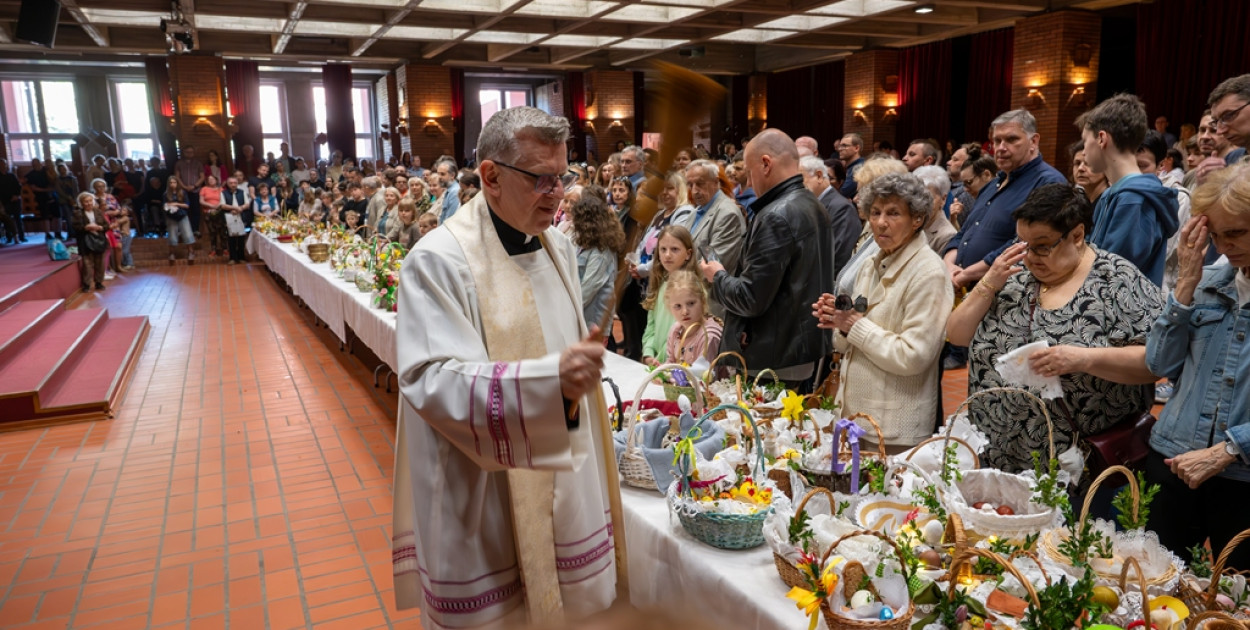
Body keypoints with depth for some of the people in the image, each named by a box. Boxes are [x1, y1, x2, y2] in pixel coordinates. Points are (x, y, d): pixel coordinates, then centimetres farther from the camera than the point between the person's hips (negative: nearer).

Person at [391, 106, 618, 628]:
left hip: (566, 486, 7)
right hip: (485, 506, -6)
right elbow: (433, 382, -25)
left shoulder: (559, 248, 7)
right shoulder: (440, 260, -17)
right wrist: (551, 379, -36)